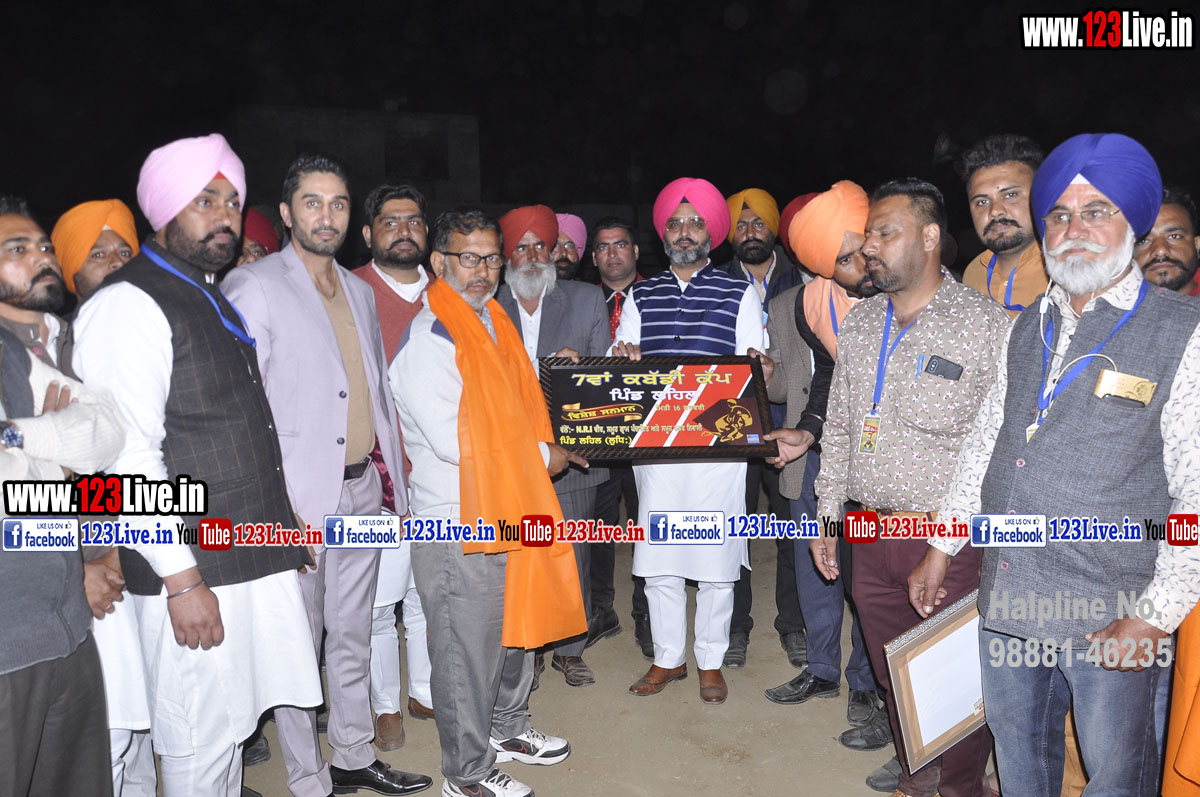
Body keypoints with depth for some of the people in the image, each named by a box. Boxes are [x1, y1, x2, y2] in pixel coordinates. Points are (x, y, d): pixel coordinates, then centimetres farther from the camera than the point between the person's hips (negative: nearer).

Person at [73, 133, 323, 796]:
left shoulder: (210, 300, 16)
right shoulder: (128, 305, -13)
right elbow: (129, 455, -20)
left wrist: (282, 526, 19)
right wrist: (181, 578, -21)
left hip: (252, 560, 9)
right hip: (194, 575, -8)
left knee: (230, 721, 19)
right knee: (199, 744, 3)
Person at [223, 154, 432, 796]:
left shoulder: (358, 291, 14)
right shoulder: (253, 285, -6)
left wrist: (391, 473, 13)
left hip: (362, 489, 6)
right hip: (297, 499, -6)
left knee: (352, 636, 18)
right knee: (297, 645, 5)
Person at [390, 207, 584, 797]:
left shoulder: (493, 321, 12)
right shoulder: (429, 339, -17)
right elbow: (452, 441, -23)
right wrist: (540, 454, -14)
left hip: (508, 513, 9)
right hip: (459, 524, -9)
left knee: (517, 629, 22)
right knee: (468, 649, 4)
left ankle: (508, 730, 44)